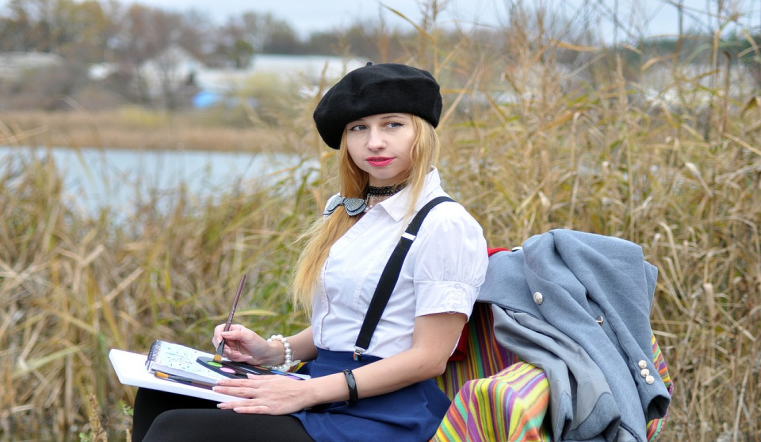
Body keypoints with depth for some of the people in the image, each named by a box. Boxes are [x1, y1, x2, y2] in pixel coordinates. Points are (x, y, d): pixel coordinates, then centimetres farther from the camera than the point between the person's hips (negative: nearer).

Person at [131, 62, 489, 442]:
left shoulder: (446, 225, -9)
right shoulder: (343, 211, 17)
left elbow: (428, 357, -14)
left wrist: (307, 392, -19)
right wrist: (275, 350, 5)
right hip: (321, 388, 8)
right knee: (159, 399, -11)